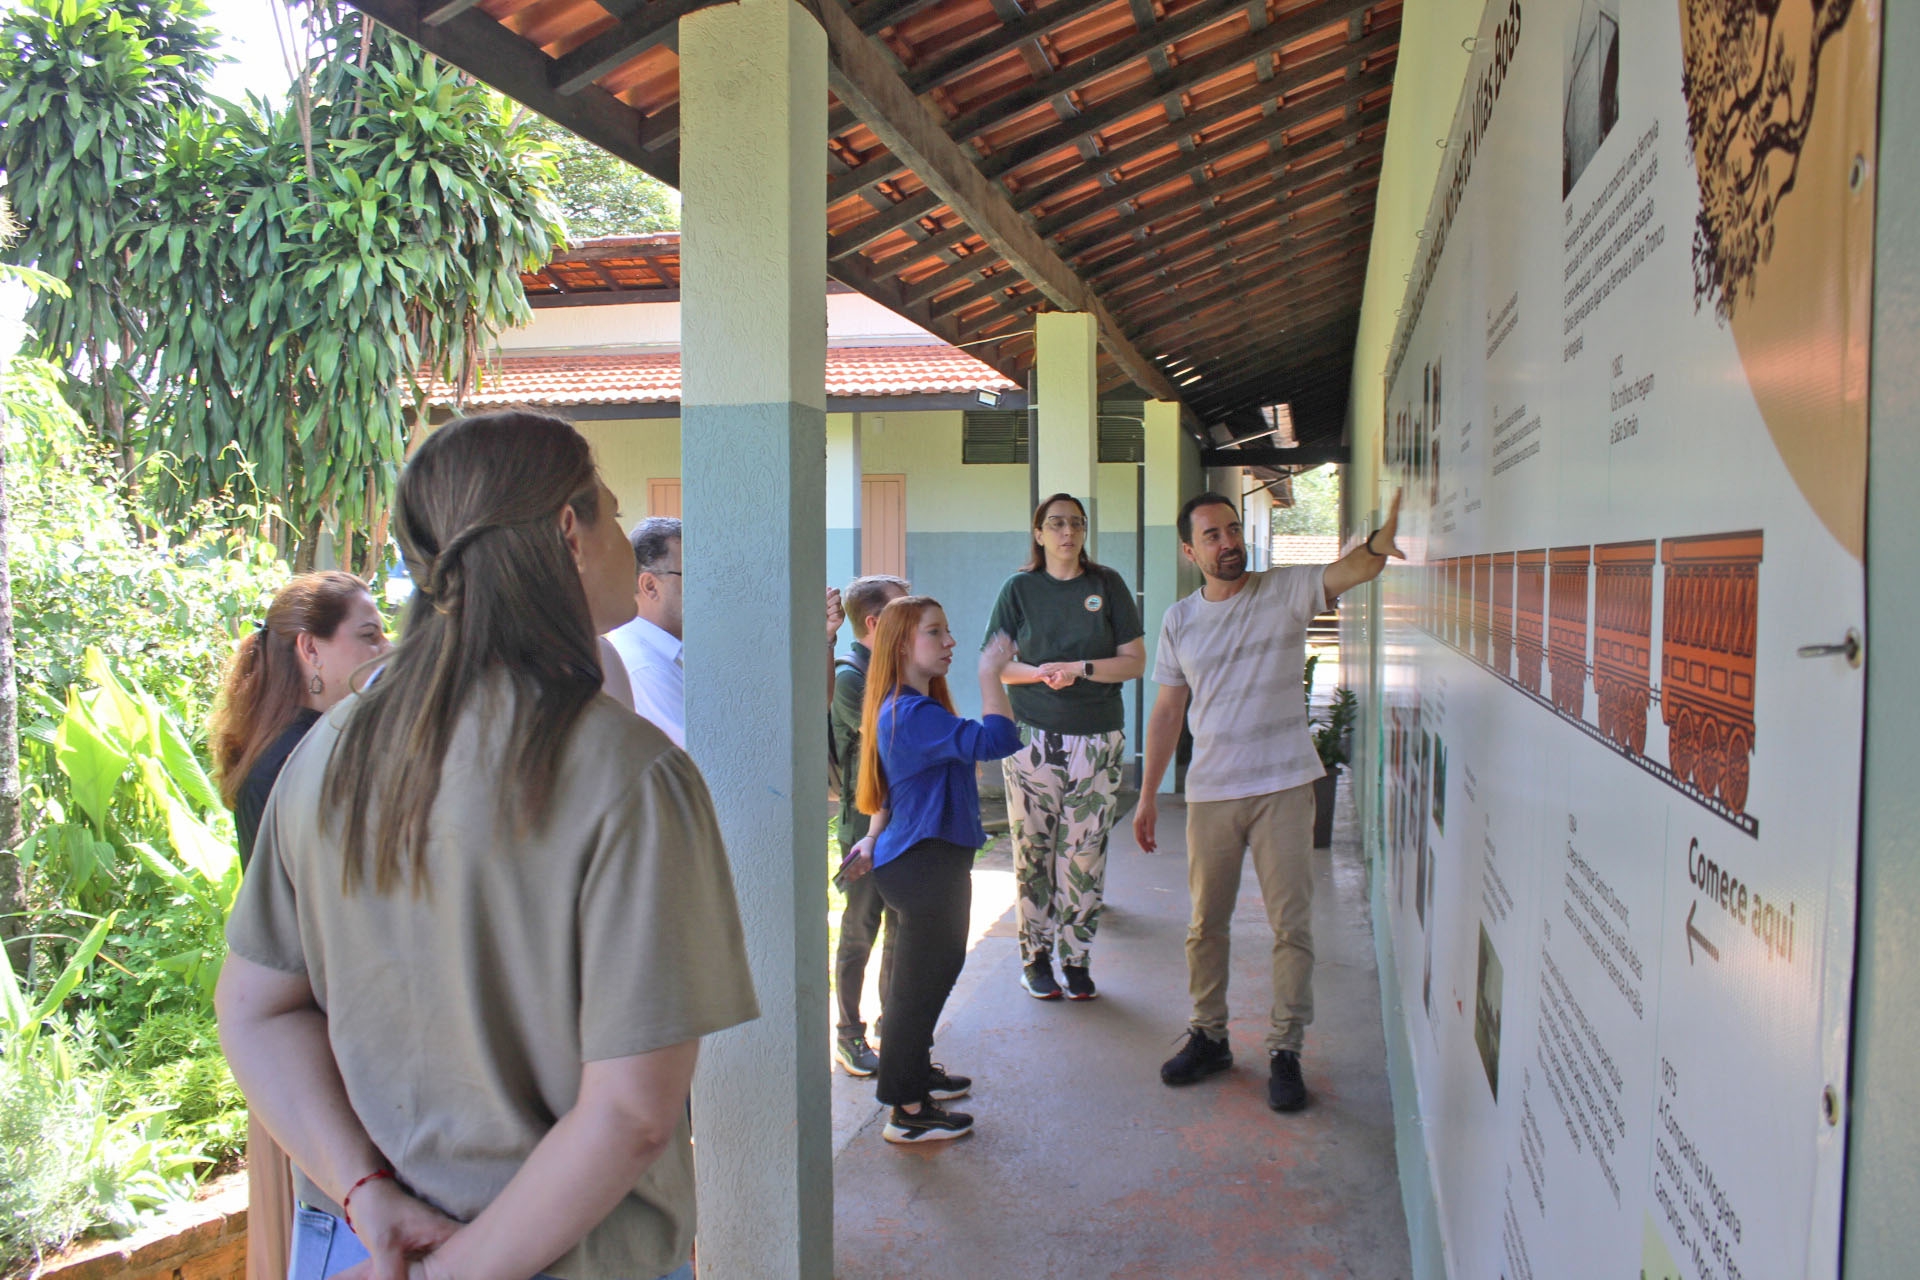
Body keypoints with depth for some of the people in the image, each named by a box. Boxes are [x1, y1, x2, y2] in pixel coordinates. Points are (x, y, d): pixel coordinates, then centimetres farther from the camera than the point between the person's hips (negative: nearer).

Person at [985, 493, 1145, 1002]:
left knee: (1085, 853, 1)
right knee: (1033, 850, 2)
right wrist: (1038, 673, -14)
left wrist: (1080, 668, -14)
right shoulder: (1020, 589, 5)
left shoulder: (1107, 585, 5)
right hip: (1033, 738, 0)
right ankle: (1035, 956, 15)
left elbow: (1135, 662, 1)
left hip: (1097, 740, 0)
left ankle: (1077, 958, 13)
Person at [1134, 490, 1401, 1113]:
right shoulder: (1179, 620, 6)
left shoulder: (1287, 590, -2)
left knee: (1292, 925, 1)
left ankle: (1285, 1050, 14)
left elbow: (1360, 567, -19)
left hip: (1284, 787, -2)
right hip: (1210, 792, 3)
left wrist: (1394, 512, -41)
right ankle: (1208, 1036, 28)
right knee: (1206, 923, 11)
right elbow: (1167, 712, 11)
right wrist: (1147, 796, 11)